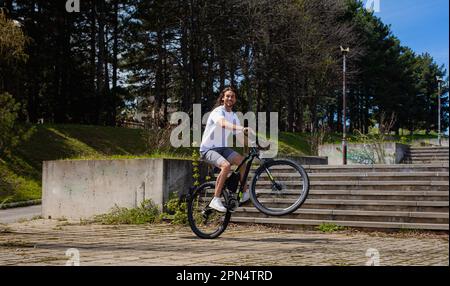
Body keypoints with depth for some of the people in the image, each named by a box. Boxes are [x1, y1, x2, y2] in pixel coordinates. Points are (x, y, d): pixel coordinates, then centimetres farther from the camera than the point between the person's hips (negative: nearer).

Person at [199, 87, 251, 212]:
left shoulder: (234, 116, 11)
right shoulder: (218, 111, -13)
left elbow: (239, 136, 12)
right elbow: (223, 123, -36)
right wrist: (242, 128, -49)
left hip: (222, 148, 7)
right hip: (208, 149, -7)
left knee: (243, 161, -17)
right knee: (226, 166, -33)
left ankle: (245, 192, -2)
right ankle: (215, 200, -27)